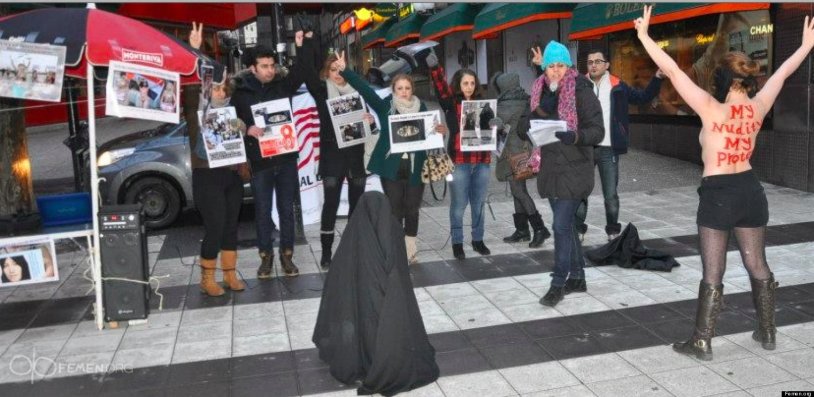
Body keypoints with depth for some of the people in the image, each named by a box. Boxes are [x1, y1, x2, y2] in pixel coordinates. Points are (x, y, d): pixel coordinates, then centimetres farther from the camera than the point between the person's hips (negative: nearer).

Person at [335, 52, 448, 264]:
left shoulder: (421, 107, 6)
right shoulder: (385, 106, 0)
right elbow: (365, 89, -9)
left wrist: (439, 131, -12)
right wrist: (344, 70, -18)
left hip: (415, 166, 2)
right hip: (392, 167, -2)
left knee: (412, 210, 10)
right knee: (395, 211, 3)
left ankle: (410, 250, 24)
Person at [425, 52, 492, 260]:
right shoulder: (451, 103, 0)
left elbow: (491, 124, 11)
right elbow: (441, 87, -15)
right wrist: (434, 68, -31)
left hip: (482, 160, 3)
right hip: (459, 161, -3)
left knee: (478, 204, 13)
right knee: (459, 205, 3)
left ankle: (478, 240, 25)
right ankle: (457, 243, 14)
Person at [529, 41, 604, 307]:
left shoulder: (582, 92, -11)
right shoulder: (541, 91, 8)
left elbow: (597, 131, -15)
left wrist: (575, 136, -30)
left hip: (573, 169, -7)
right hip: (550, 167, 7)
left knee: (561, 226, -7)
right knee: (566, 224, 15)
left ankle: (558, 283, 4)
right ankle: (577, 277, 27)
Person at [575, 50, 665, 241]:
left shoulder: (617, 86, 5)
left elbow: (644, 97, 13)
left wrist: (658, 77, 1)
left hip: (608, 149, 0)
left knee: (611, 195, 7)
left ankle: (613, 233, 21)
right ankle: (578, 230, 19)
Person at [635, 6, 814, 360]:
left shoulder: (712, 109, -17)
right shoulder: (758, 107, -1)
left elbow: (671, 70, -20)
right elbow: (782, 73, 16)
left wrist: (644, 35, -17)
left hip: (717, 194, -5)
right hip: (750, 190, 5)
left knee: (712, 274, 0)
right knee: (758, 267, 17)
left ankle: (701, 342, 7)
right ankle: (767, 333, 30)